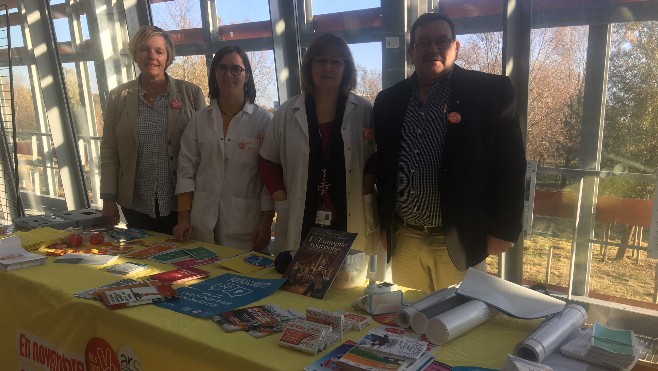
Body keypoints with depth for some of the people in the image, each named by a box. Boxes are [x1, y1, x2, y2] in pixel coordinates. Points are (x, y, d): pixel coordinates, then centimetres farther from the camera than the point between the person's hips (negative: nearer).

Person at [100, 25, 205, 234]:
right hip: (136, 205, 2)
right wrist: (108, 198, 2)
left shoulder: (191, 93, -1)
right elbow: (109, 152, 6)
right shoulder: (118, 97, 4)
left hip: (181, 203, -1)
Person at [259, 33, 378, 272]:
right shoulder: (287, 113, 5)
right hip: (300, 228, 1)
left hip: (350, 229, 0)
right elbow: (269, 163, 13)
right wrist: (282, 203, 1)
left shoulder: (364, 113, 2)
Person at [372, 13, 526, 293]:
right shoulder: (388, 101, 8)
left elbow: (510, 163, -5)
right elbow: (382, 165, 12)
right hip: (404, 239, 4)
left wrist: (502, 230, -7)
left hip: (459, 240, -3)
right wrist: (384, 225, 11)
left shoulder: (490, 92, -4)